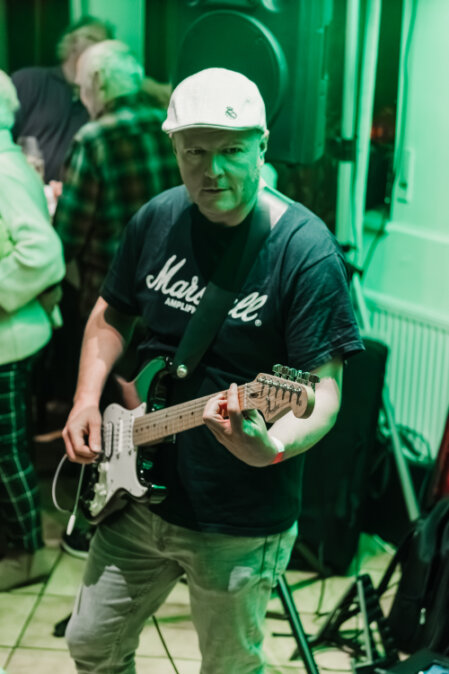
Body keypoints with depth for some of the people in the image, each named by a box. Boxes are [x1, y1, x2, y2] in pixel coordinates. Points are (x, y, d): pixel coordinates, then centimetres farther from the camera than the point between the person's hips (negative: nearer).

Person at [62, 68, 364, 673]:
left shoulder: (304, 250, -19)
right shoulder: (156, 220, -2)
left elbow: (324, 390, -20)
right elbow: (112, 313, 14)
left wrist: (271, 447, -39)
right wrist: (88, 400, 0)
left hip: (238, 525, -5)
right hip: (137, 492, 5)